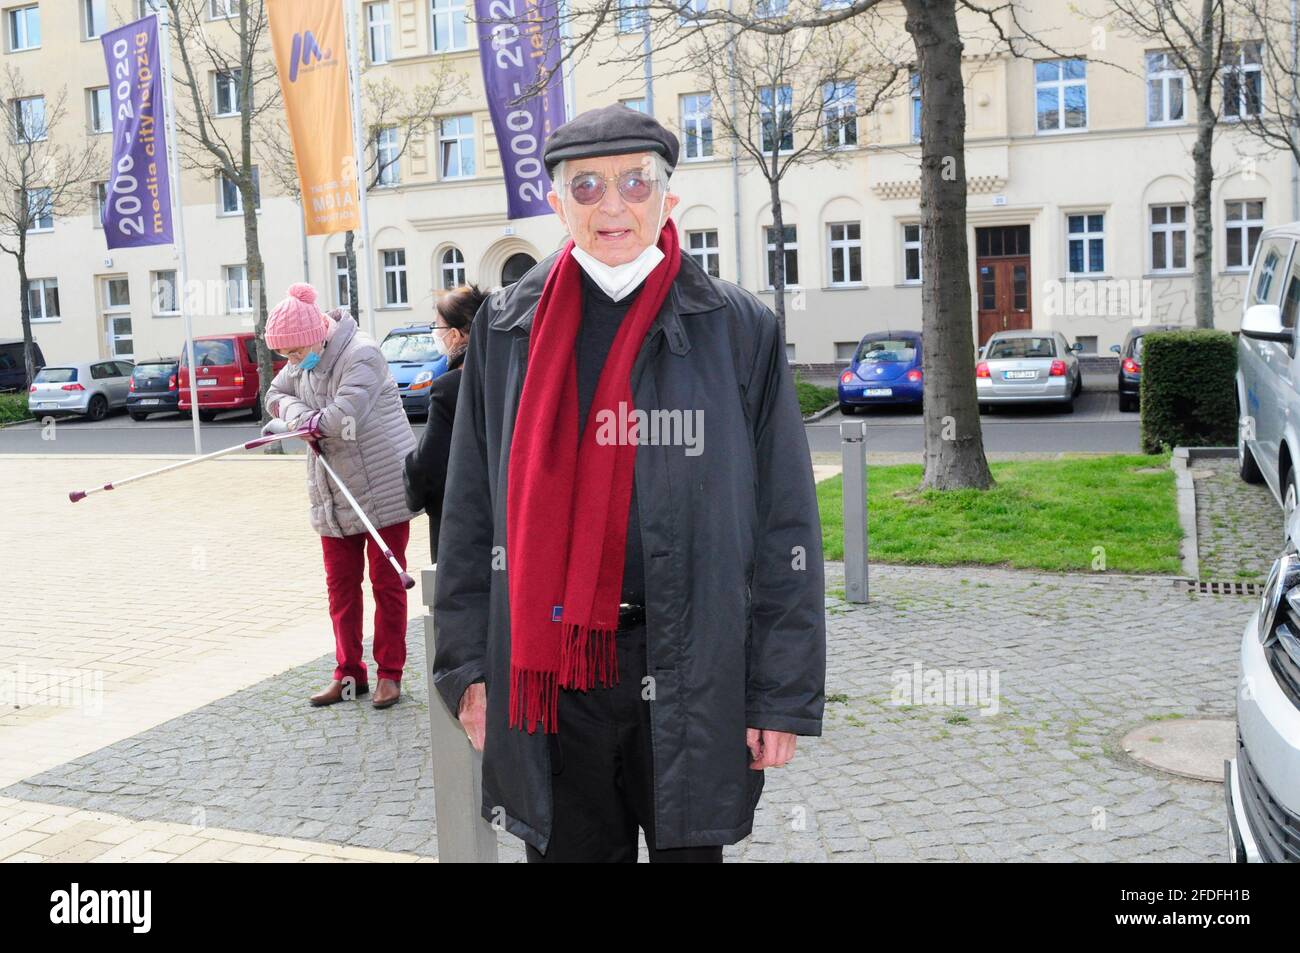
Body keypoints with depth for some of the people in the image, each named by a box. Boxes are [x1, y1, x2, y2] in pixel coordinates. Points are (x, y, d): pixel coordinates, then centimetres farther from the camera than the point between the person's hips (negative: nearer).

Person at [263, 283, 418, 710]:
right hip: (333, 495, 8)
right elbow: (275, 395, 15)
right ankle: (349, 674, 20)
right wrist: (303, 417, -7)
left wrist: (307, 423, -6)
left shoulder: (361, 355, -17)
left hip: (382, 489, -7)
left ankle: (390, 673, 12)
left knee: (386, 581, 2)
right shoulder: (302, 363, 10)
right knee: (340, 586, 10)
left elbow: (344, 415, -26)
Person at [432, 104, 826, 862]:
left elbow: (785, 524, -3)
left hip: (689, 672, -1)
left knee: (688, 846, 11)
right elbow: (471, 511, 8)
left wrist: (784, 692, -5)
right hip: (549, 669, 2)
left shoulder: (739, 328, -2)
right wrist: (469, 663, 5)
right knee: (570, 847, 14)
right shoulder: (507, 328, 5)